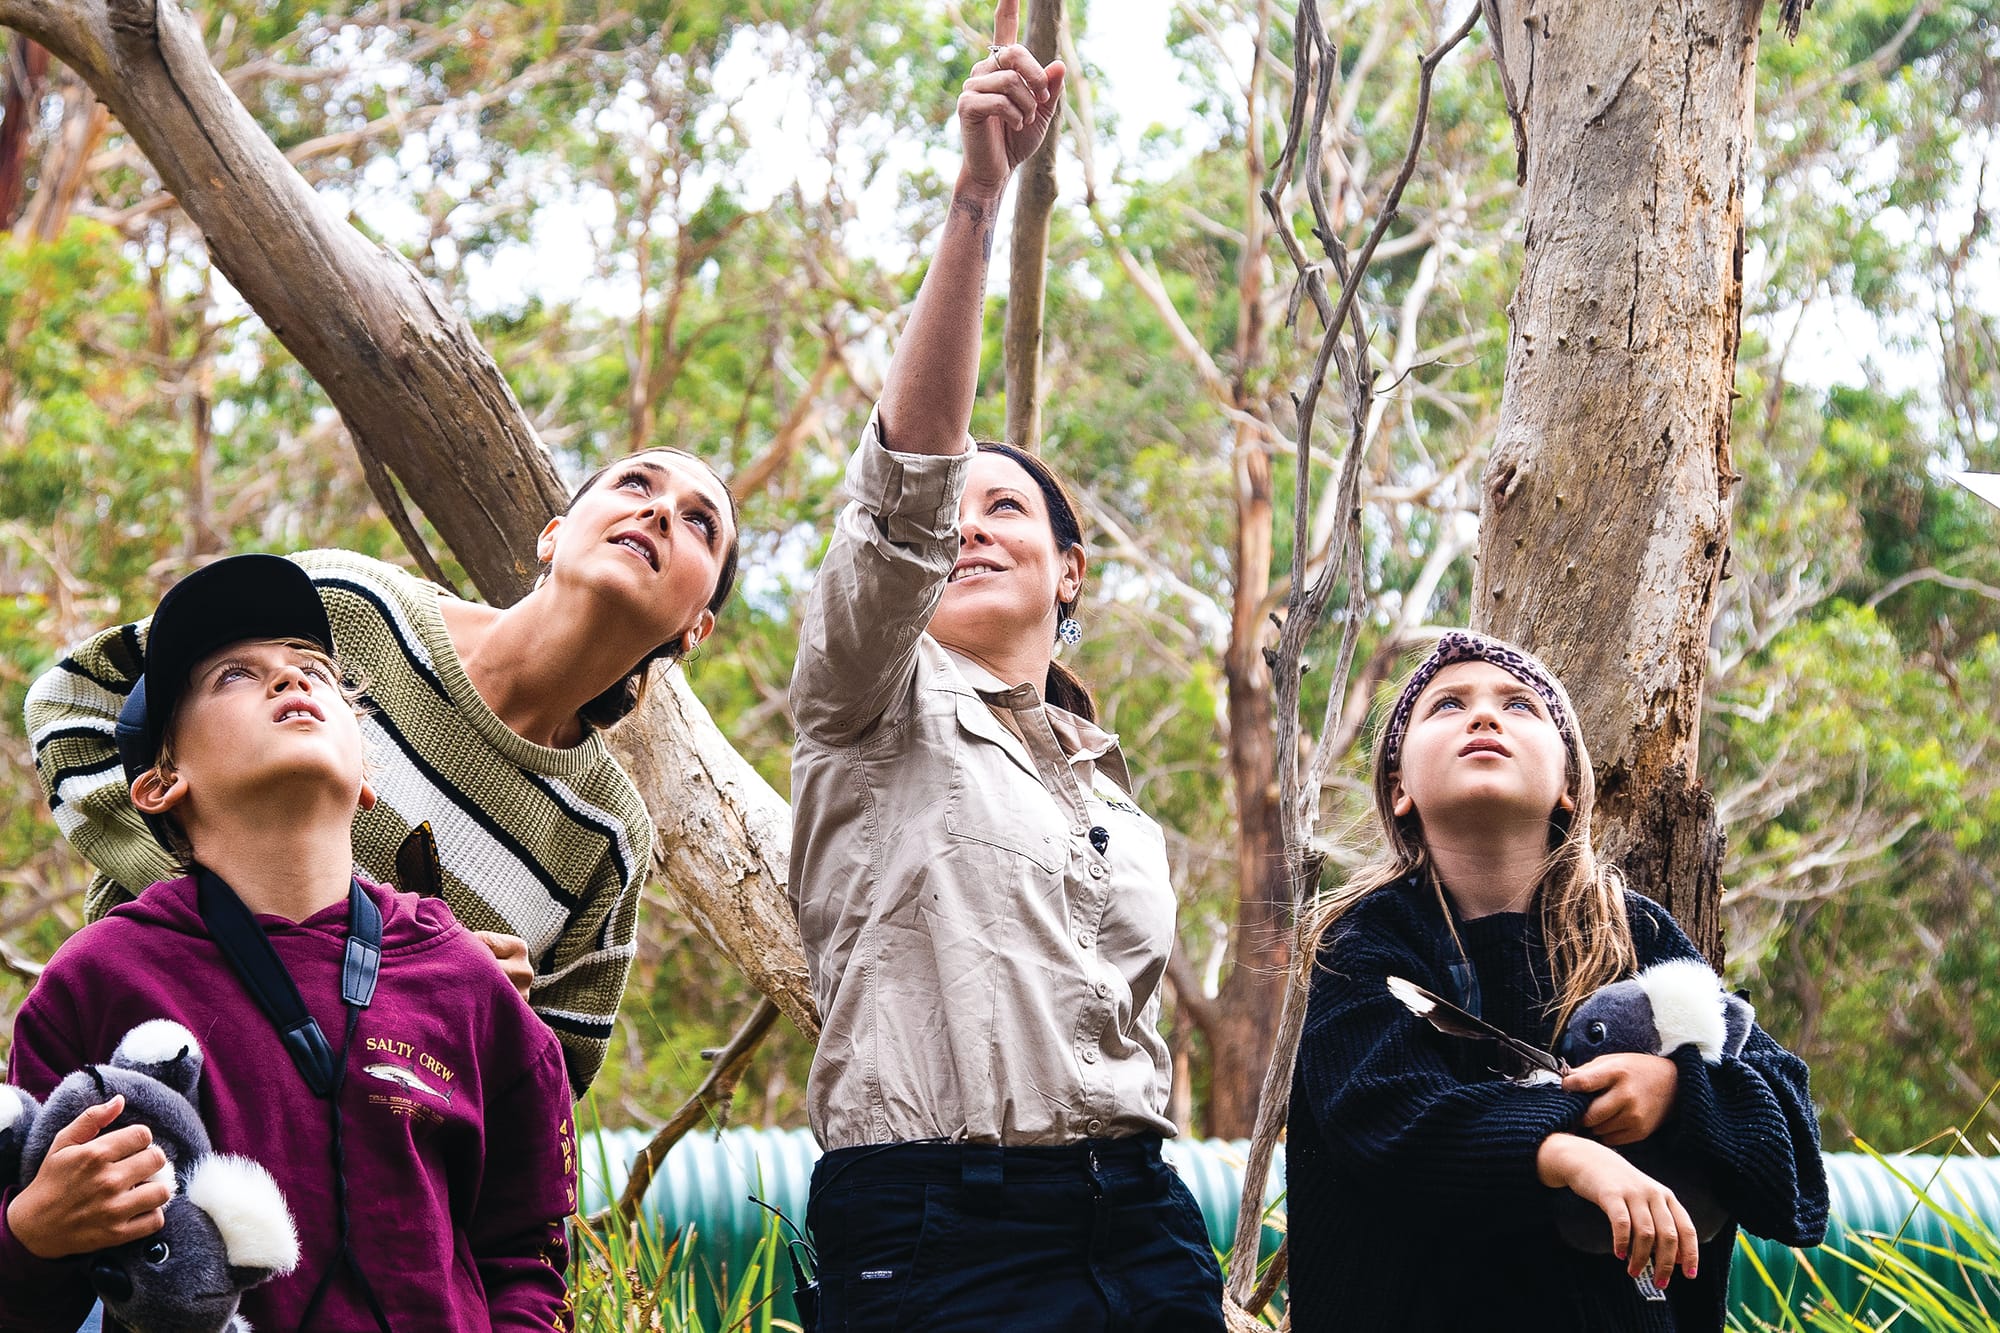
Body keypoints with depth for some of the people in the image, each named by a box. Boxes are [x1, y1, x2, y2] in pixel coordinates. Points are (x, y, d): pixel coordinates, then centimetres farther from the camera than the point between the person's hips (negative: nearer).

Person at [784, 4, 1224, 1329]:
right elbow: (904, 481, -10)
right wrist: (977, 200, -20)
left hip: (1135, 1222, 6)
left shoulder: (1111, 793, 22)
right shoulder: (877, 710, 5)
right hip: (933, 1225, -5)